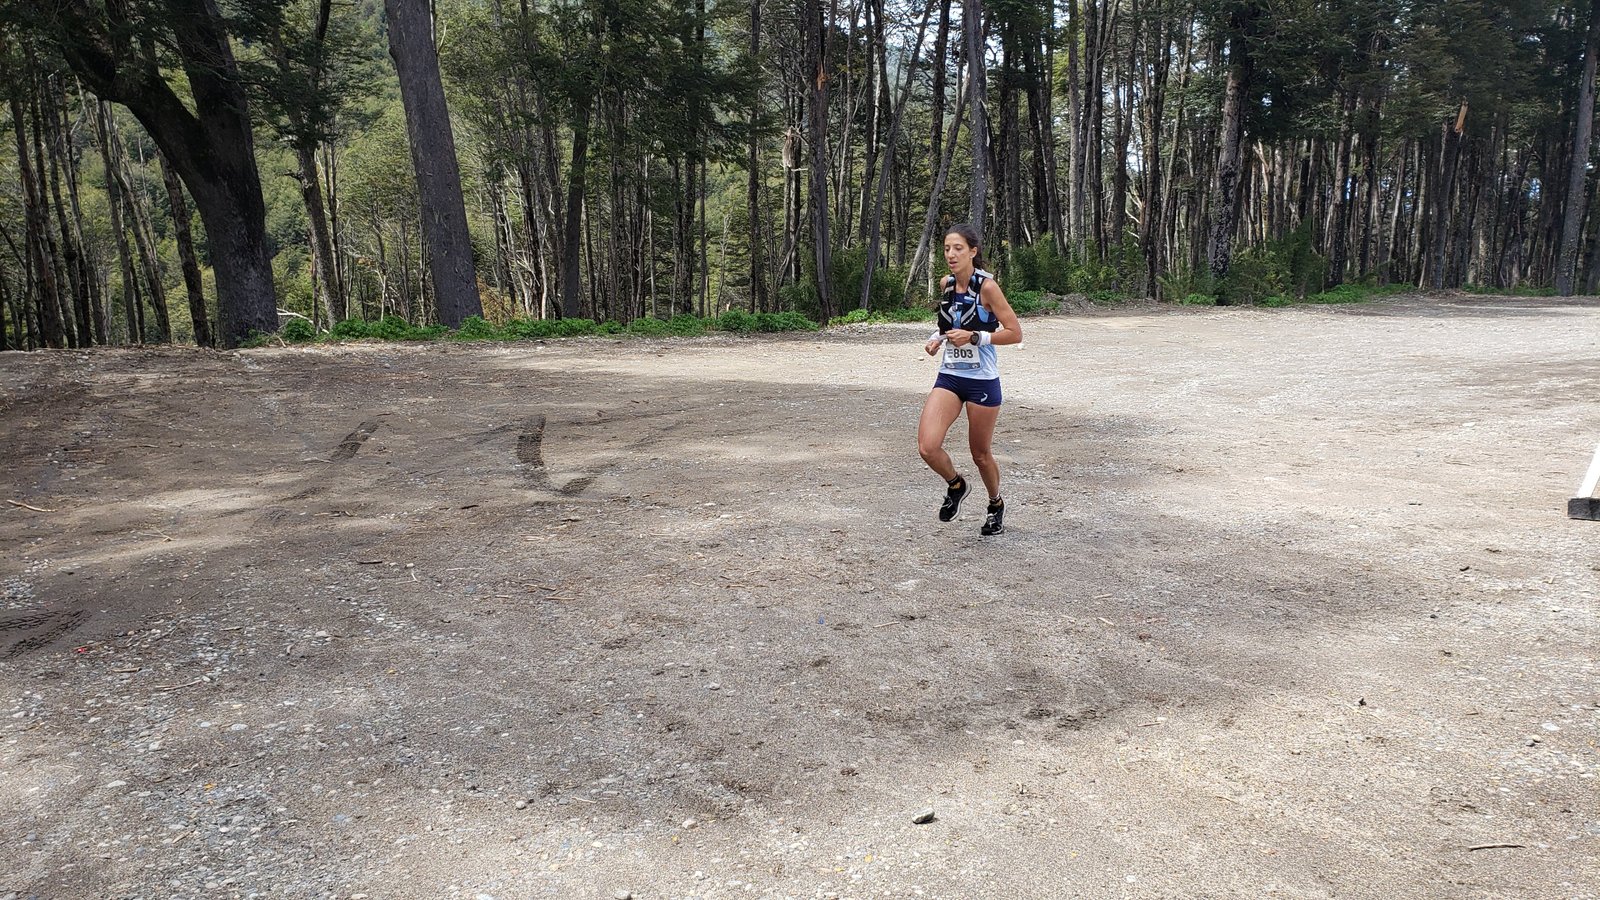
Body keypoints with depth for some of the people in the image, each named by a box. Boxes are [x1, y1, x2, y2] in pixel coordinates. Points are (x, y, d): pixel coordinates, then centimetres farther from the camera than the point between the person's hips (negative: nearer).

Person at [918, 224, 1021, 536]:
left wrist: (974, 337, -22)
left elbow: (1015, 333, -13)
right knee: (927, 447, -13)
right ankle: (955, 485, 19)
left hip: (982, 381, -5)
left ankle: (996, 504, 39)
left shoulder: (986, 286, -13)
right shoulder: (947, 284, 5)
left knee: (980, 454, 9)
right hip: (949, 377, 5)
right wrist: (938, 337, 3)